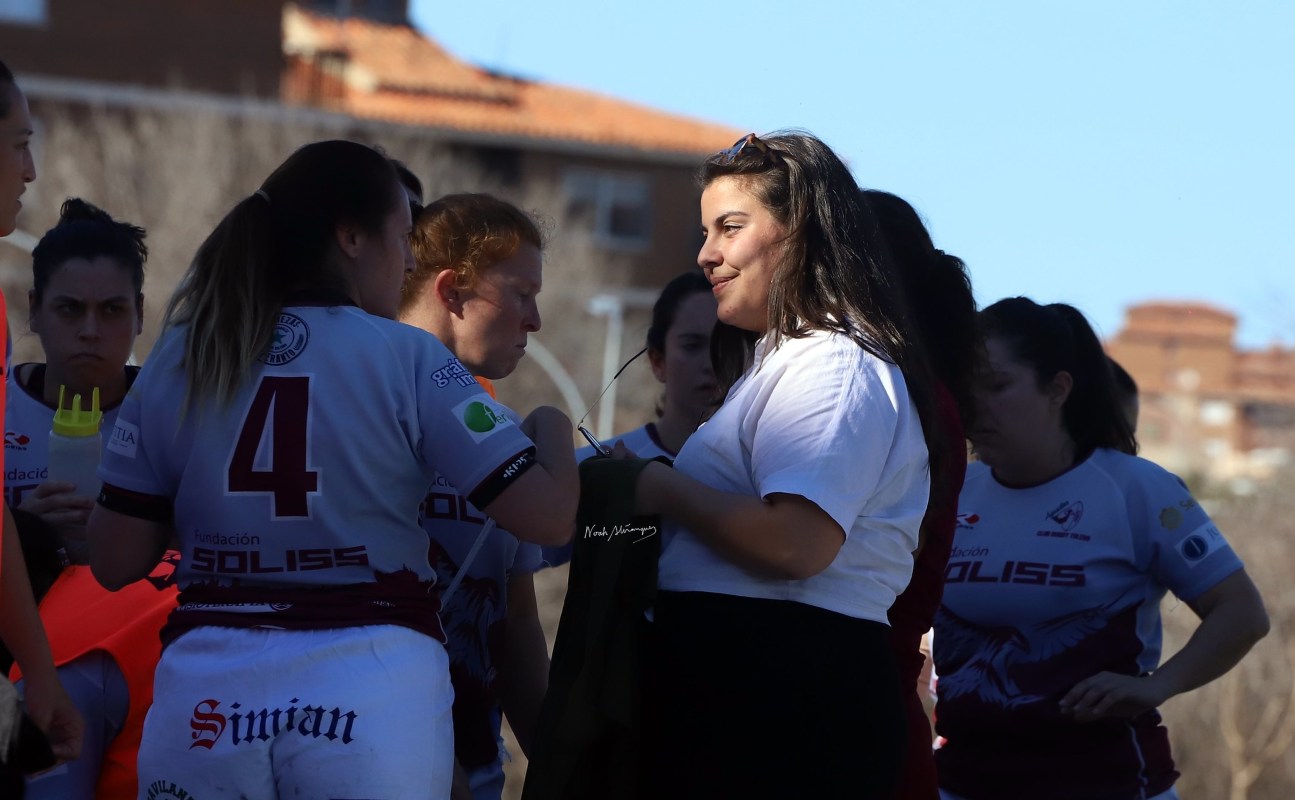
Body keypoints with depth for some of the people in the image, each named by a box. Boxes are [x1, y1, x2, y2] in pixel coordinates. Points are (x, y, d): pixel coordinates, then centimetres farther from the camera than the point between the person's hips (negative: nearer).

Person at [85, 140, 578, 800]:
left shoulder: (179, 356, 6)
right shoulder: (404, 358, -3)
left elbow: (115, 561, 5)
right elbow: (547, 517, -6)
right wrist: (552, 428, 15)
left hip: (204, 691, 3)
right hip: (371, 685, -3)